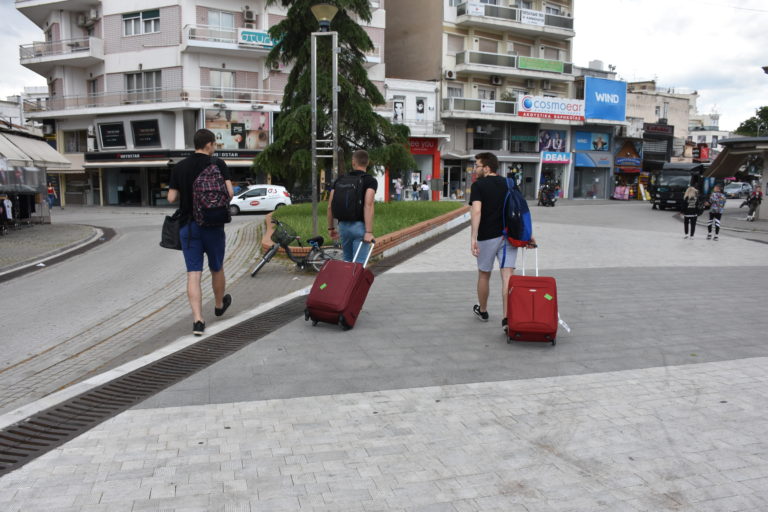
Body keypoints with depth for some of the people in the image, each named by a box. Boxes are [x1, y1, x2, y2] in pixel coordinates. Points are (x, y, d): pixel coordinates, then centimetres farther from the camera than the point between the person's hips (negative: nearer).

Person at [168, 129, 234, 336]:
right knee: (216, 268, 19)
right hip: (213, 225, -2)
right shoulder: (218, 164, -5)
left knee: (193, 274, 0)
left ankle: (198, 320, -7)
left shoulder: (179, 167, 3)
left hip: (188, 225, 2)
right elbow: (229, 193, -15)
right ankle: (219, 304, 40)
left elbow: (171, 198, 1)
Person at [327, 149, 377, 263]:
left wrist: (331, 228, 17)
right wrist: (369, 232, -24)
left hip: (343, 225, 5)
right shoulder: (371, 181, -5)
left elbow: (330, 206, 7)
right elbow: (368, 205, -20)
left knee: (347, 260, 20)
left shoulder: (340, 180, 10)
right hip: (359, 225, -5)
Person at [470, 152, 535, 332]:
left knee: (484, 275, 15)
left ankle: (482, 311, 33)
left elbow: (476, 211, -21)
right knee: (508, 276, -2)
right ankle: (507, 317, -12)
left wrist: (473, 237, -26)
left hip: (487, 237, -3)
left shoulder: (478, 185, -6)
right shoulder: (508, 184, 10)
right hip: (509, 236, 4)